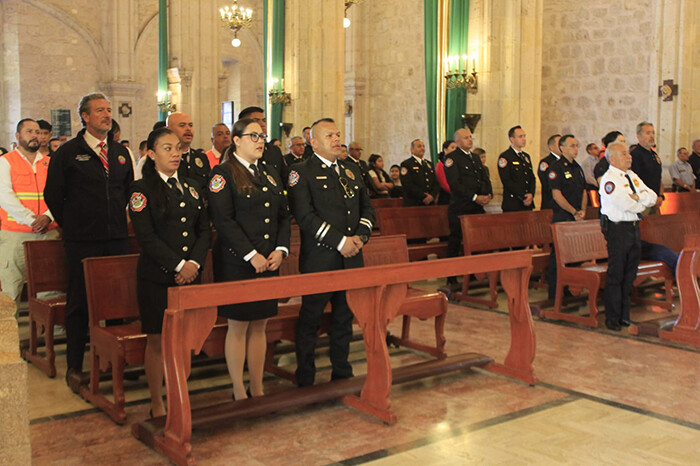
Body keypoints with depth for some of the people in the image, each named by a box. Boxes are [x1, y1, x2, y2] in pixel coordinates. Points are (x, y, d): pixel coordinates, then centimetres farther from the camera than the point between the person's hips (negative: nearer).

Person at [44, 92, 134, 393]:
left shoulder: (121, 153, 12)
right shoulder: (68, 152, -2)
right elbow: (53, 195, 1)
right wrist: (72, 225, 5)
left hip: (117, 239, 4)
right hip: (82, 242, -4)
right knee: (79, 304, 2)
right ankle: (75, 368, 12)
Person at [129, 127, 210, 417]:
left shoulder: (191, 187, 14)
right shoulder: (142, 189, -2)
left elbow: (204, 230, 11)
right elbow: (146, 237, -11)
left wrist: (194, 263, -5)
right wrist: (178, 265, -15)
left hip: (190, 275, 5)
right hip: (157, 278, -4)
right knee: (157, 341, 2)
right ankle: (157, 404, 15)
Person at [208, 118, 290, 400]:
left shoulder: (271, 175, 16)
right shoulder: (223, 174, -5)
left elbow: (284, 217, 14)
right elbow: (223, 220, -14)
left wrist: (281, 250, -2)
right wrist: (251, 255, -18)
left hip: (269, 263, 6)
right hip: (237, 263, -6)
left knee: (259, 325, 11)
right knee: (238, 326, 2)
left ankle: (258, 390, 21)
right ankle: (239, 393, 13)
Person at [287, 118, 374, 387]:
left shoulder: (352, 170, 16)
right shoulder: (302, 172, -5)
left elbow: (367, 208, 16)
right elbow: (305, 216, -15)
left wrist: (360, 237, -3)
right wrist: (340, 241, -17)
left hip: (351, 260, 6)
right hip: (319, 261, -6)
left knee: (344, 318, 14)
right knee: (310, 320, 3)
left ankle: (342, 374, 27)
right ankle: (305, 382, 14)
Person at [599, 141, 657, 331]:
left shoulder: (632, 176, 15)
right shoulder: (609, 179, -11)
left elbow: (653, 197, 8)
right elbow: (628, 205, -21)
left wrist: (638, 197, -11)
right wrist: (643, 202, -2)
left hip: (634, 228, 8)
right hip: (617, 228, -8)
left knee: (630, 274, 13)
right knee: (616, 275, -2)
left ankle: (624, 315, 23)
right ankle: (613, 318, 7)